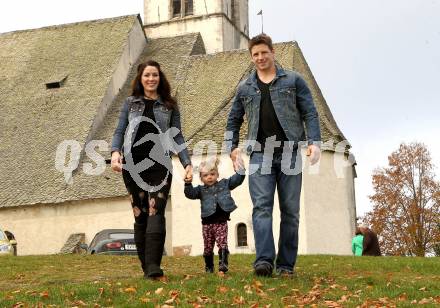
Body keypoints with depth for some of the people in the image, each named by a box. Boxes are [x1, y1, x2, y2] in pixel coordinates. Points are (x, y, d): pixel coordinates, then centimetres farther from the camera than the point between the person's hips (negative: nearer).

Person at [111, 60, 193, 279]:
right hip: (133, 165, 1)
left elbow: (177, 138, 12)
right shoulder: (130, 103, 14)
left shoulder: (169, 106, 13)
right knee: (140, 215, 1)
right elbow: (119, 131, 9)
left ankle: (153, 266, -23)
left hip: (160, 165, -1)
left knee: (155, 213, -15)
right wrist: (115, 152, -11)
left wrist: (187, 163, 1)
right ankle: (146, 267, 5)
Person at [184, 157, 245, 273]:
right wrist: (188, 184, -21)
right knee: (208, 247, 10)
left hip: (221, 221, -1)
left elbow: (237, 180, 8)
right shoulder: (201, 190, 7)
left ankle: (223, 264, -15)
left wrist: (240, 169, -3)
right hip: (207, 222, 1)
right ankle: (209, 267, 22)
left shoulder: (224, 184, 9)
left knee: (222, 243, -12)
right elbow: (190, 194, -6)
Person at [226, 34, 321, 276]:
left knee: (290, 211, 1)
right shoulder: (245, 88, 16)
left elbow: (310, 113, 4)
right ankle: (264, 260, -23)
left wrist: (314, 141, -10)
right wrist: (232, 147, 6)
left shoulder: (293, 80, 9)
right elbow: (233, 120, 21)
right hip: (259, 154, 1)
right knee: (261, 207, -14)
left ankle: (286, 264, 7)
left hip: (290, 153, -1)